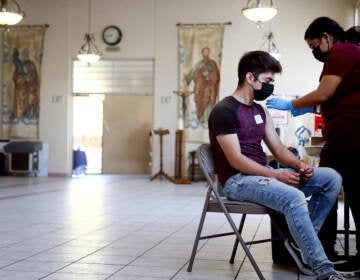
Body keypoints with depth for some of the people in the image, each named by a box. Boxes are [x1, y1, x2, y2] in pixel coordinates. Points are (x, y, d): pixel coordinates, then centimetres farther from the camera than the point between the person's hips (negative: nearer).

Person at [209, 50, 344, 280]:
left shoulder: (260, 111, 17)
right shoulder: (224, 111, -10)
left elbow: (278, 148, 15)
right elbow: (235, 160, -17)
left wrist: (299, 165, -7)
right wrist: (277, 175, -22)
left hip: (263, 174, 9)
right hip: (237, 180, -9)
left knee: (331, 178, -4)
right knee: (293, 198, -35)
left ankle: (301, 239, -9)